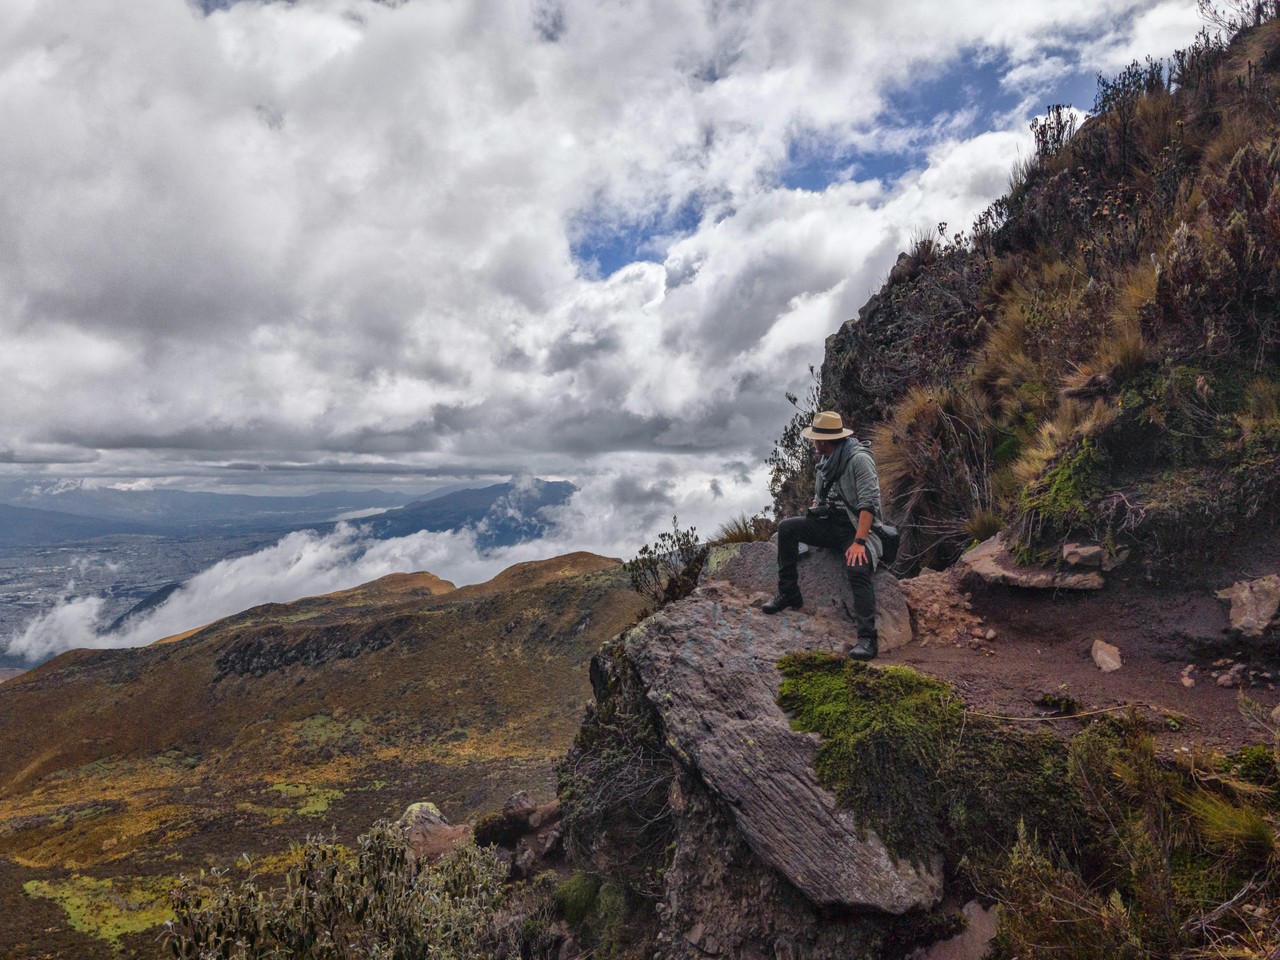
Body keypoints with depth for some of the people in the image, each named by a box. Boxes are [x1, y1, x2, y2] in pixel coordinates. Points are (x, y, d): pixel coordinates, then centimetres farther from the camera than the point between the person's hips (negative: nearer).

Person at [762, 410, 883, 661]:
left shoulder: (859, 459, -16)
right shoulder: (825, 460, 11)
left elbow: (869, 503, -23)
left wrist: (859, 542, -30)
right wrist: (806, 525, 9)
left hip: (857, 527, -7)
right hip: (829, 524, 8)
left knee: (858, 570, -33)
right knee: (786, 527, -11)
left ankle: (867, 639, -30)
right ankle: (788, 593, -2)